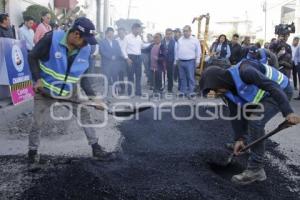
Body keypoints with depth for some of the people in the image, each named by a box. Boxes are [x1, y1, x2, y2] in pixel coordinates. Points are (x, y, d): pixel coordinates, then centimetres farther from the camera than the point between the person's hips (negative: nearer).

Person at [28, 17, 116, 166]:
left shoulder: (85, 50, -11)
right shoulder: (51, 39, -24)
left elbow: (83, 76, -1)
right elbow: (32, 57, -12)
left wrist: (92, 96, -9)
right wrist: (38, 79, -21)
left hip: (70, 92, 4)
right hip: (45, 90, -4)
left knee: (85, 116, 3)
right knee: (39, 123, 0)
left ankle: (96, 149, 17)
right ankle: (33, 151, 25)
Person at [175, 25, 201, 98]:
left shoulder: (195, 40, -1)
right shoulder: (180, 40, 9)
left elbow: (198, 51, -1)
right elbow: (176, 50, 14)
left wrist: (197, 61, -4)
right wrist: (176, 59, 10)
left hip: (190, 62, -4)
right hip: (181, 61, 4)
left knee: (191, 77, -4)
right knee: (182, 77, 10)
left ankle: (191, 91, 1)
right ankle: (183, 91, 19)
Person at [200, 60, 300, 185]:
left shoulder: (244, 72, -34)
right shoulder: (227, 91, -6)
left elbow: (273, 87, -36)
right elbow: (235, 114, -1)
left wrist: (288, 112, -39)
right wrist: (239, 138, -4)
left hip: (280, 90, -9)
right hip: (263, 94, 9)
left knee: (255, 121, -22)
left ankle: (255, 170, -14)